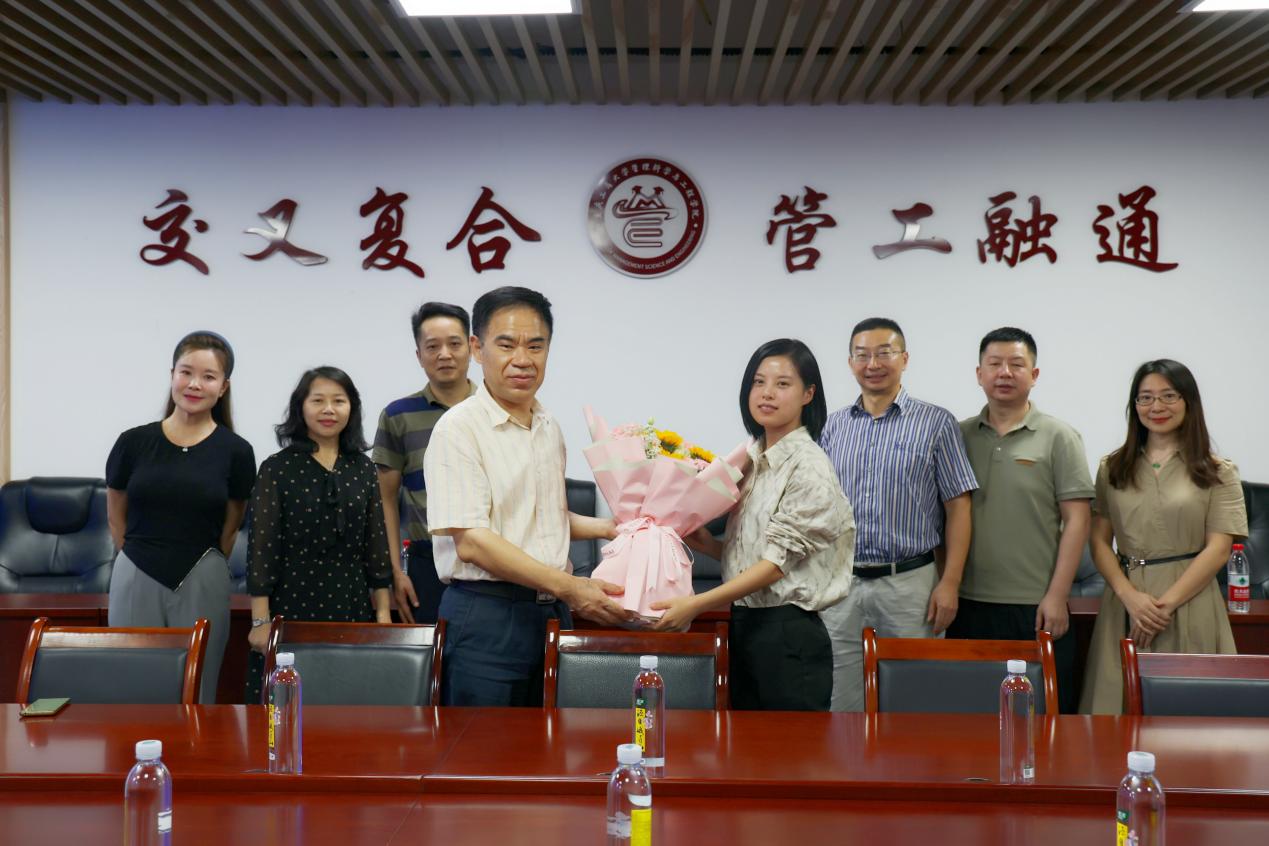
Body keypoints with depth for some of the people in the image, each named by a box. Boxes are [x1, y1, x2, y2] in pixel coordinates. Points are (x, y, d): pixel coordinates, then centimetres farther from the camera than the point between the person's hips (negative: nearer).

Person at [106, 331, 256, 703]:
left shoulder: (235, 452, -5)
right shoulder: (134, 442, -2)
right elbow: (116, 518, 10)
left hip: (201, 585, -1)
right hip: (136, 581, 1)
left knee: (195, 692, 8)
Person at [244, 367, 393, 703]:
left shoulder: (363, 468, 7)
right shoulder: (277, 468, -3)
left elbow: (377, 543, 9)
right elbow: (261, 548, -5)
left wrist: (383, 610, 5)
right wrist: (260, 620, -9)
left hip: (351, 607, 3)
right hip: (291, 606, -3)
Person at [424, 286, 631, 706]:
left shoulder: (549, 427, 13)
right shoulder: (459, 428, -11)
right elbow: (470, 541, -18)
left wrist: (608, 527, 9)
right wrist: (569, 587, -21)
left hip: (552, 611, 7)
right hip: (486, 613, -7)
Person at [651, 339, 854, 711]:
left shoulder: (809, 468, -13)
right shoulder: (753, 459, 10)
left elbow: (778, 562, -18)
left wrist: (696, 604, -24)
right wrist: (709, 545, -3)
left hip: (789, 633, -7)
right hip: (743, 623, 7)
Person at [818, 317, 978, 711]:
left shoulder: (937, 423, 1)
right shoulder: (833, 426, 10)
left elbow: (957, 508, -2)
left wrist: (950, 582, -9)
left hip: (909, 584, -3)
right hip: (840, 584, 3)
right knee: (841, 704, 7)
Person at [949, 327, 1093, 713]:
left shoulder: (1058, 438, 0)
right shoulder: (959, 435, 9)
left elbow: (1076, 520, -3)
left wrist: (1056, 596, -8)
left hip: (1036, 607, -3)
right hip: (967, 604, 3)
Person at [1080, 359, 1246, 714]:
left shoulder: (1216, 472, 3)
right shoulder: (1112, 468, 10)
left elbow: (1218, 549, -4)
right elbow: (1099, 541, 5)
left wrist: (1166, 604, -12)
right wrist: (1130, 596, -11)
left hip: (1189, 603, -2)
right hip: (1124, 605, 2)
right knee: (1118, 702, 3)